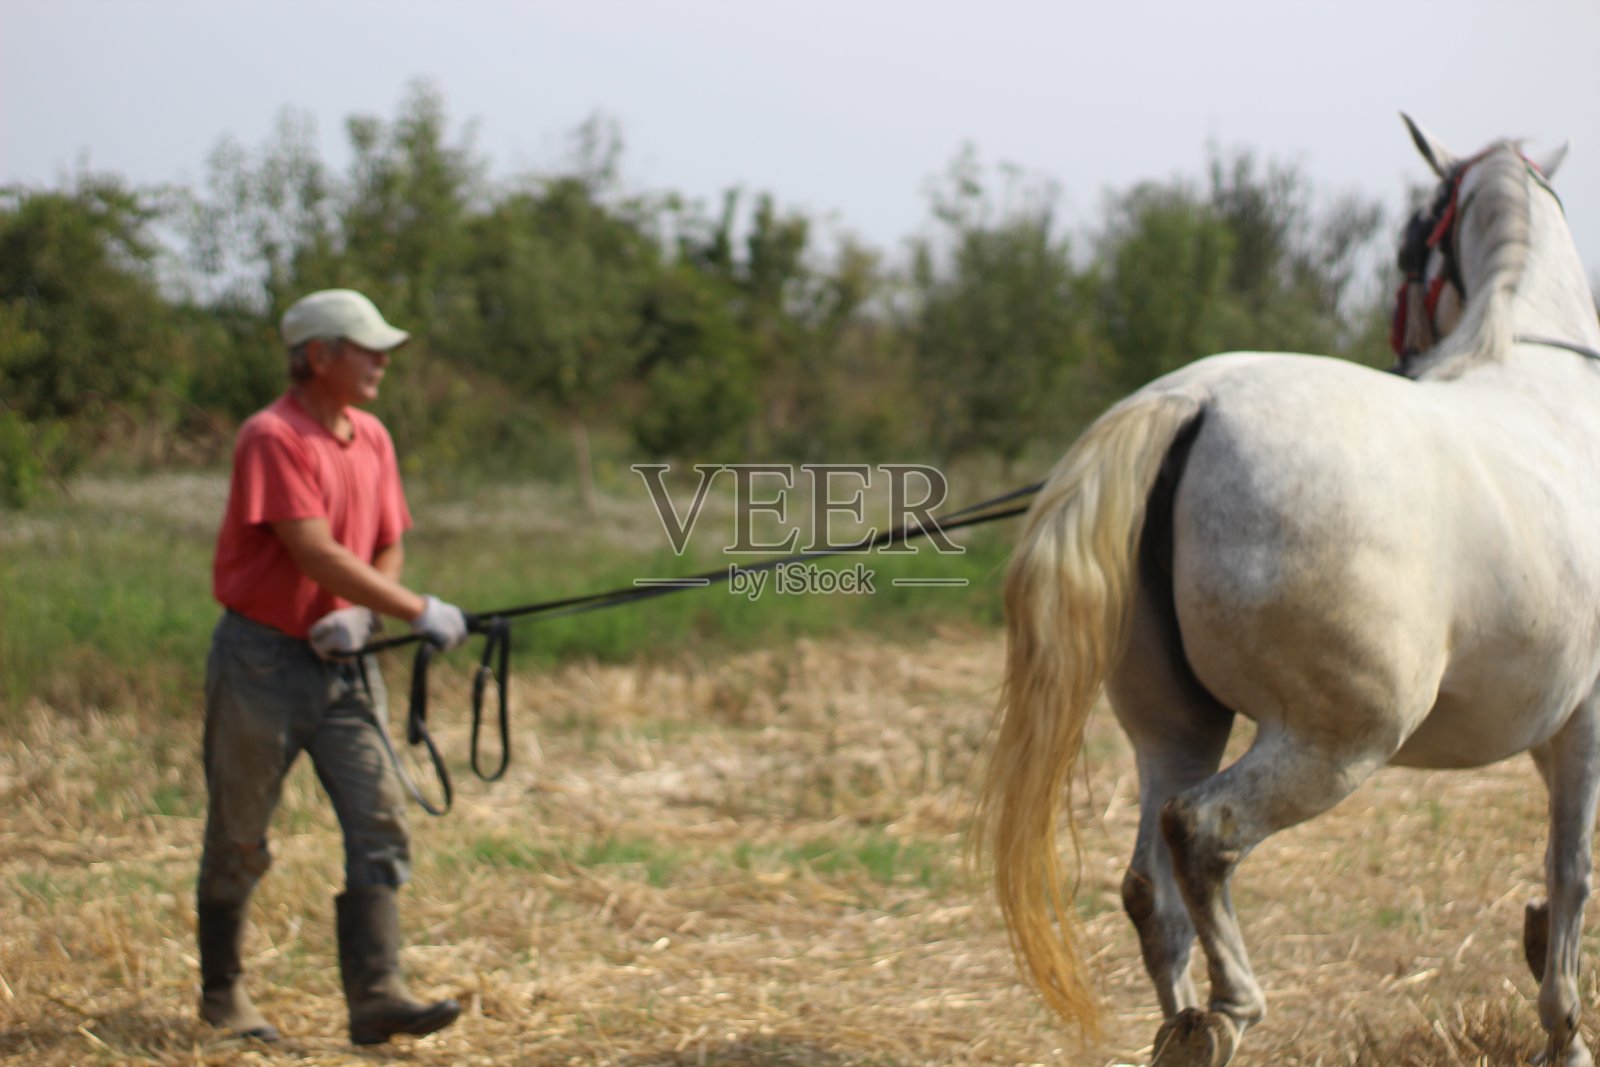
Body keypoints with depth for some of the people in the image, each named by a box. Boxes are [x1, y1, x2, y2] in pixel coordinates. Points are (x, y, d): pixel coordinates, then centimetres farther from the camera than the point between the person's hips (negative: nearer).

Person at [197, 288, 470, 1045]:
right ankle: (221, 991, 21)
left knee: (380, 824, -7)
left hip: (341, 663, 6)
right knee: (239, 840, 5)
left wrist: (360, 615, -8)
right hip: (262, 660, -6)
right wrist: (419, 613, -24)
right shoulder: (272, 437, -16)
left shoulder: (371, 438, 8)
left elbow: (387, 549, 13)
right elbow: (314, 554, -24)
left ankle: (376, 995, -10)